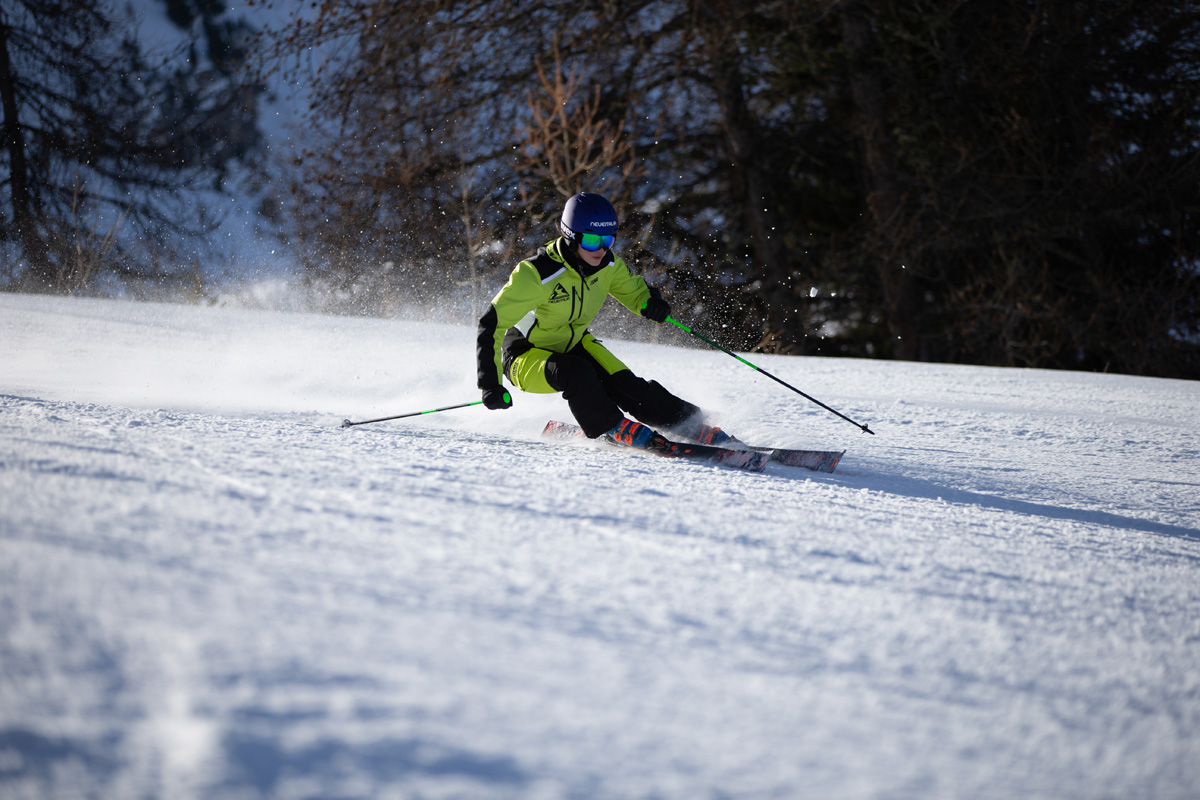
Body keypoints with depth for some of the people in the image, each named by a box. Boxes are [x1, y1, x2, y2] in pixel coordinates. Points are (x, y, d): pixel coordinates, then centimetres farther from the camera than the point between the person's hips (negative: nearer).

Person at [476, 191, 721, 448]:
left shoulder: (608, 265, -12)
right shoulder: (537, 273, -31)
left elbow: (635, 290, 8)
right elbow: (492, 324, -28)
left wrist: (651, 302, -18)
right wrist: (490, 384, -34)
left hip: (573, 343, 5)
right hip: (527, 357, -5)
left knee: (625, 385, -15)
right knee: (576, 373, -35)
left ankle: (694, 425, -7)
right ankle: (613, 429, -16)